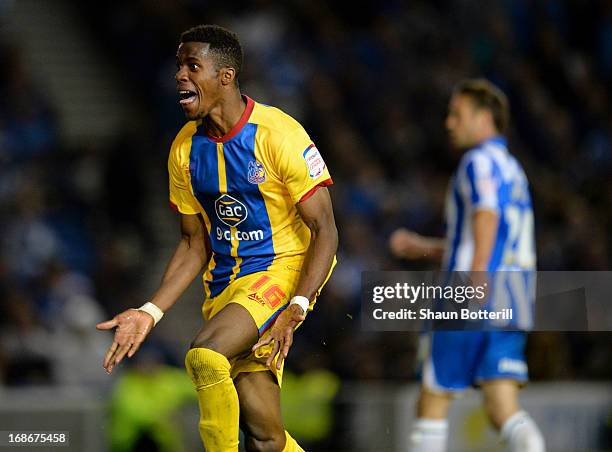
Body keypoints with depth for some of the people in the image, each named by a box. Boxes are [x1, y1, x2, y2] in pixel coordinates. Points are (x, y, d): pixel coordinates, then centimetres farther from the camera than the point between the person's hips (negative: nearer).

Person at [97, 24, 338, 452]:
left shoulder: (278, 134, -15)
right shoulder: (186, 148, 4)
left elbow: (325, 231, -14)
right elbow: (195, 244, 13)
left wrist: (297, 308, -26)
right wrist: (151, 312, 1)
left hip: (284, 268, -6)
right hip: (225, 281, 6)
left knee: (205, 355, -29)